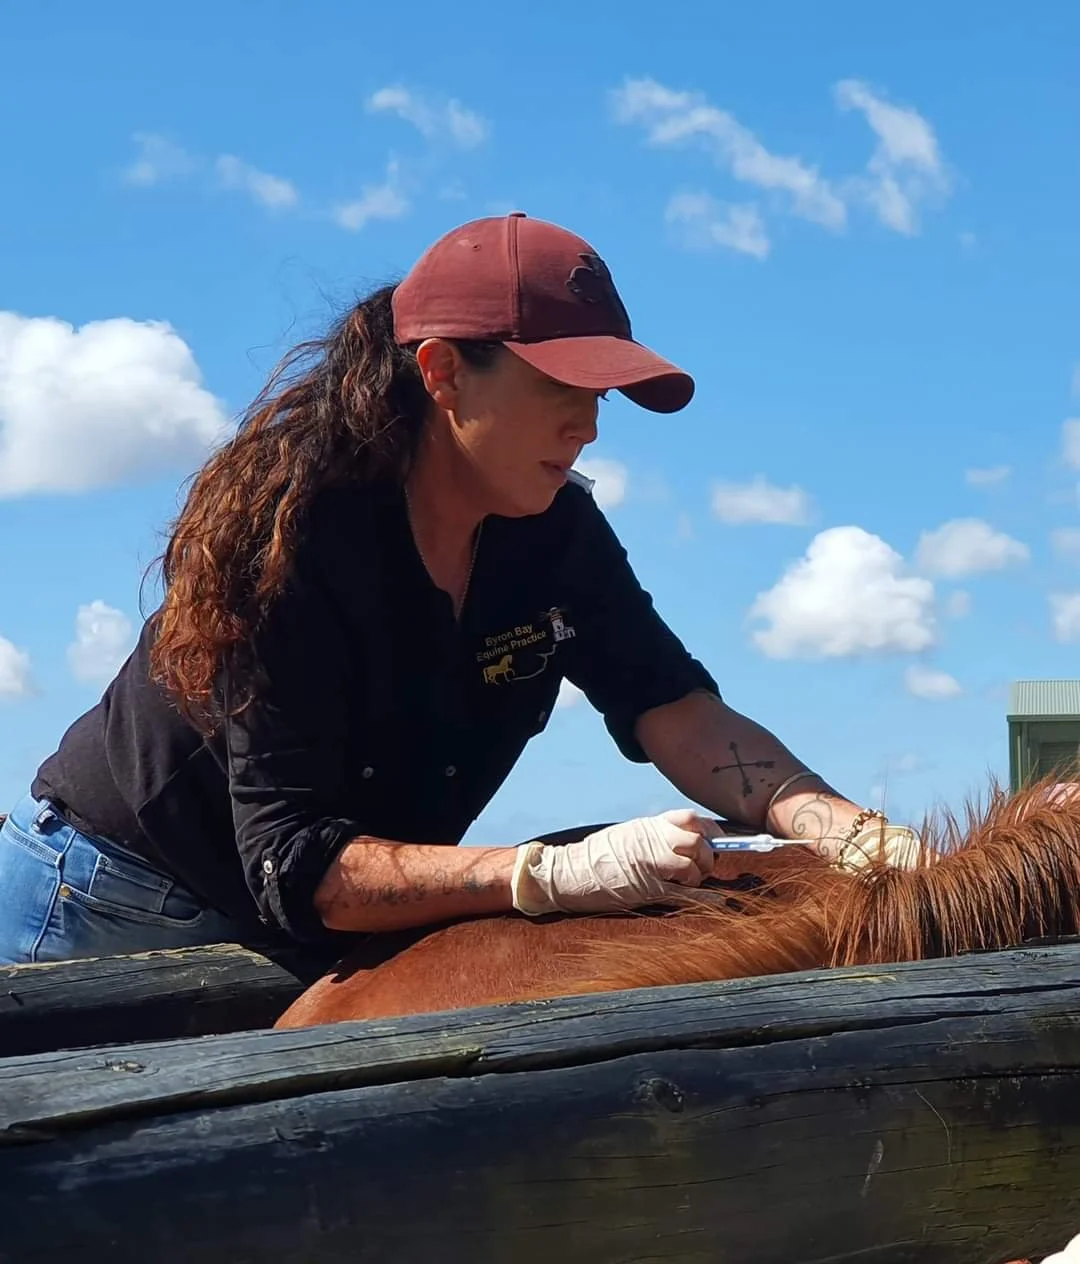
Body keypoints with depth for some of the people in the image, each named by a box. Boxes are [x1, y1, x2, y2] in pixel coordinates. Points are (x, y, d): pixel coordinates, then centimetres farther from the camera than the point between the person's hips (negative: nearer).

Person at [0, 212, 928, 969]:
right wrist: (563, 873, -45)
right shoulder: (290, 528, -29)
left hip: (317, 942, 6)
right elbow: (295, 863, -34)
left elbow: (678, 717, -19)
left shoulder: (555, 532, -9)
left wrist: (869, 845, -36)